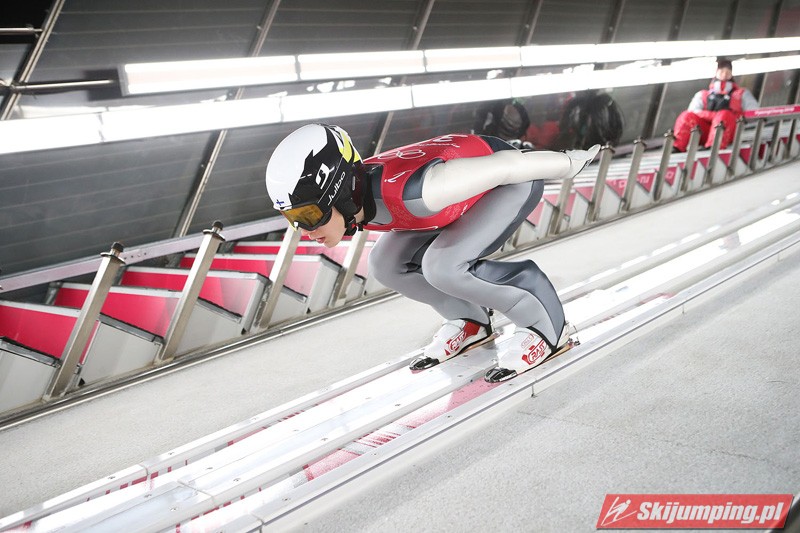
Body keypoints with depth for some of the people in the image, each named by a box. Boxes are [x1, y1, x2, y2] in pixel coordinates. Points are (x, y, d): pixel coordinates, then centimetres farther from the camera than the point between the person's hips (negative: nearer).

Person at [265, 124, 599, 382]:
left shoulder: (408, 191, -42)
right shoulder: (340, 193, -19)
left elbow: (504, 166, -29)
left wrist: (570, 163, -13)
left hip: (513, 176, -7)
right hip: (467, 179, 8)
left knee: (443, 265, -26)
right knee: (386, 264, -4)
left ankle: (545, 326, -6)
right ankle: (468, 321, 18)